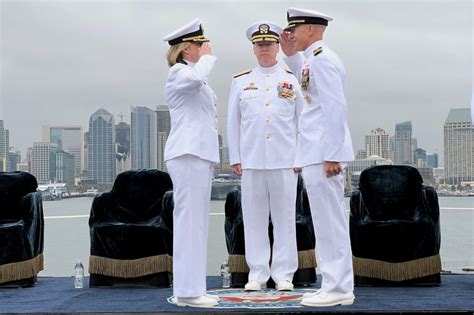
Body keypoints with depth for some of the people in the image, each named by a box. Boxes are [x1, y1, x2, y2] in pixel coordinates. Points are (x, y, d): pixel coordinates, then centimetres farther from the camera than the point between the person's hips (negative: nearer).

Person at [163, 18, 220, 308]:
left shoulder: (193, 78, 25)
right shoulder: (179, 72, -5)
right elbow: (196, 78, -32)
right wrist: (207, 57, -12)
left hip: (199, 154, 10)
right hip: (188, 154, -10)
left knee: (195, 222, 9)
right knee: (189, 220, -11)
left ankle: (191, 288, 12)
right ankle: (187, 290, -9)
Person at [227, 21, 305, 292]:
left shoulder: (292, 80, 7)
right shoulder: (241, 81, 9)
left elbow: (303, 119, 9)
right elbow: (233, 122, 9)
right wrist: (235, 158, 5)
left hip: (285, 160, -1)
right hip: (251, 160, 1)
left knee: (285, 217, 3)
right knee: (254, 218, 4)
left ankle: (284, 274, 11)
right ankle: (258, 274, 12)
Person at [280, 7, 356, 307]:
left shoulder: (321, 58, -13)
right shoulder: (316, 58, 16)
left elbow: (335, 107, -20)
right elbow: (306, 83, 38)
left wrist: (331, 155, -21)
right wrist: (291, 55, 24)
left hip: (323, 154, -10)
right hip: (319, 153, 10)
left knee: (329, 222, -4)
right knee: (330, 223, 13)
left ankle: (338, 288, 2)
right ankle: (337, 285, 20)